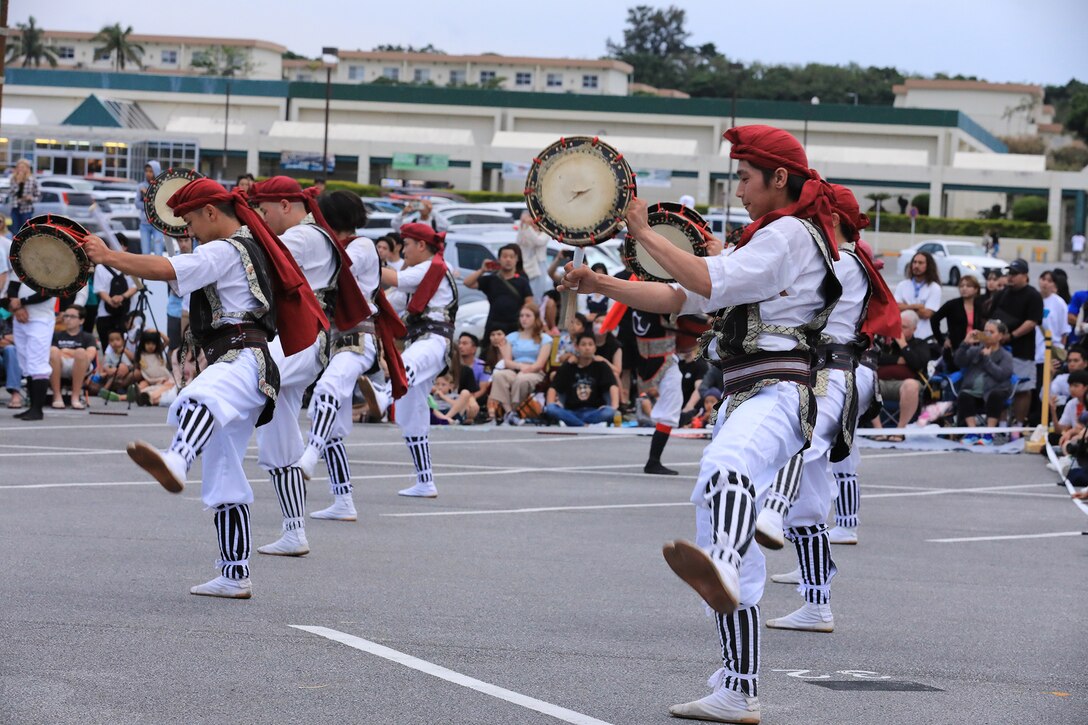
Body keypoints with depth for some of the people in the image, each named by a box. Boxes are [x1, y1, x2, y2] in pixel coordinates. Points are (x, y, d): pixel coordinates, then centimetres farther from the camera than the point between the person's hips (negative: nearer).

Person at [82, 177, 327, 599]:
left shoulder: (224, 252, -5)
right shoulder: (250, 248, 28)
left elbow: (163, 269, -18)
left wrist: (107, 256, -9)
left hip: (242, 360, -12)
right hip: (235, 369, 12)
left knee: (198, 399, -44)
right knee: (223, 480, 14)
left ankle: (176, 462, -78)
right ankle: (235, 577, 19)